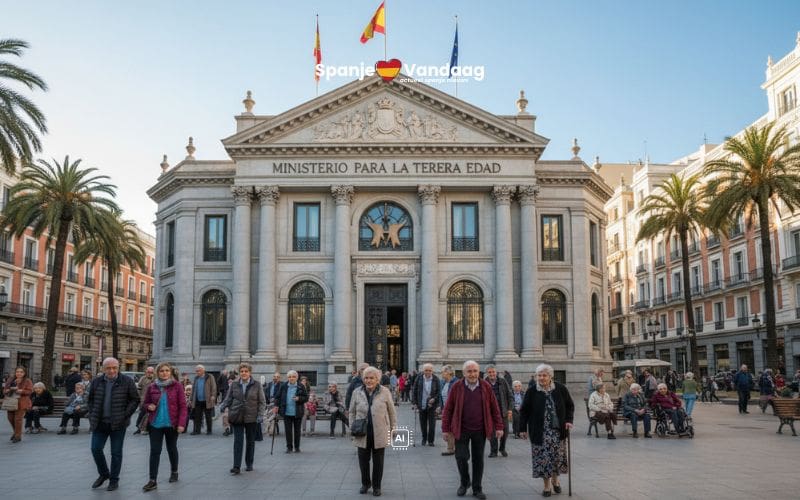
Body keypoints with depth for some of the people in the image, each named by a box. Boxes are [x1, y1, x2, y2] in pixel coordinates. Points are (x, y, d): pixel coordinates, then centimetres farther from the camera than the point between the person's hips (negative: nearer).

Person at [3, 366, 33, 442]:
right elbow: (4, 390, 16)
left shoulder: (27, 381, -3)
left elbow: (30, 391, -11)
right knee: (10, 418, 11)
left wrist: (21, 391, -24)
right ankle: (16, 431, 36)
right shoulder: (10, 380, 11)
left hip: (21, 403, -6)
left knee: (18, 419, -7)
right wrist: (6, 391, -8)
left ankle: (18, 436, 4)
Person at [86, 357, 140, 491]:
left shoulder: (127, 381, -8)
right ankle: (103, 474, 27)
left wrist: (125, 416, -10)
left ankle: (114, 480, 18)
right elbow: (90, 400, 15)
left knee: (116, 452, 4)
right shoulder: (96, 381, 3)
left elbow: (135, 400, -4)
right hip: (99, 423, 3)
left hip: (118, 424, -3)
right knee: (96, 449, 5)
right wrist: (92, 415, 4)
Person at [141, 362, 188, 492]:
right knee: (154, 451, -3)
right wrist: (149, 406, -11)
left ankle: (174, 472, 35)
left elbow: (182, 406, -6)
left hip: (171, 424, -1)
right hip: (155, 424, 1)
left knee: (171, 449, 14)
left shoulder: (177, 386, -5)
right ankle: (153, 481, -1)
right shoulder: (152, 387, 2)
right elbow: (144, 404, 13)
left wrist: (181, 423, -13)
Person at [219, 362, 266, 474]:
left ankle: (249, 464, 23)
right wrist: (223, 406, -14)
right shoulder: (234, 385, 4)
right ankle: (236, 467, -8)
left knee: (250, 441, 10)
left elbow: (262, 402, 1)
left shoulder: (256, 385, 0)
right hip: (237, 417, 0)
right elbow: (228, 399, 7)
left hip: (251, 418, 0)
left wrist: (260, 415, -10)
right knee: (238, 441, -6)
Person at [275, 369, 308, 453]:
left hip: (297, 413, -1)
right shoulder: (283, 386, 4)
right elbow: (279, 397, 9)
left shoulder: (301, 387, -2)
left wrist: (299, 398, -17)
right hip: (286, 412, 1)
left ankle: (297, 447, 20)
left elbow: (306, 398, 1)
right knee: (288, 430, 3)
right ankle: (289, 447, 13)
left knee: (297, 430, 8)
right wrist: (277, 406, -2)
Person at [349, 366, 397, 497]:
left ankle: (376, 486, 22)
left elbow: (391, 411, 5)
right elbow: (352, 412, 10)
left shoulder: (385, 392, -2)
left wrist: (393, 427, 5)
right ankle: (365, 483, 29)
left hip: (379, 434, -1)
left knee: (378, 461, 8)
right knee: (363, 460, 8)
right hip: (362, 434, 1)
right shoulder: (357, 393, 3)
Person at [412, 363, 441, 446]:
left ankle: (430, 440, 12)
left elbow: (439, 392, -1)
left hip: (432, 405, -1)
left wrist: (434, 399, -17)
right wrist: (414, 402, -2)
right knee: (423, 424, 10)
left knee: (432, 424, 0)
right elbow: (414, 391, 3)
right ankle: (424, 439, 25)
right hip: (421, 405, 2)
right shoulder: (419, 378, -2)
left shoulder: (436, 379, -5)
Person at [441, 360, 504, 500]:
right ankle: (464, 482, 24)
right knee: (461, 457, -3)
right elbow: (448, 409, -1)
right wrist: (446, 428, -3)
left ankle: (477, 489, 20)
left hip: (480, 430, 1)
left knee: (478, 459, 7)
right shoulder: (456, 387, -4)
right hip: (461, 430, -1)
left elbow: (494, 408, 4)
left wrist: (499, 426, 0)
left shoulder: (486, 387, 0)